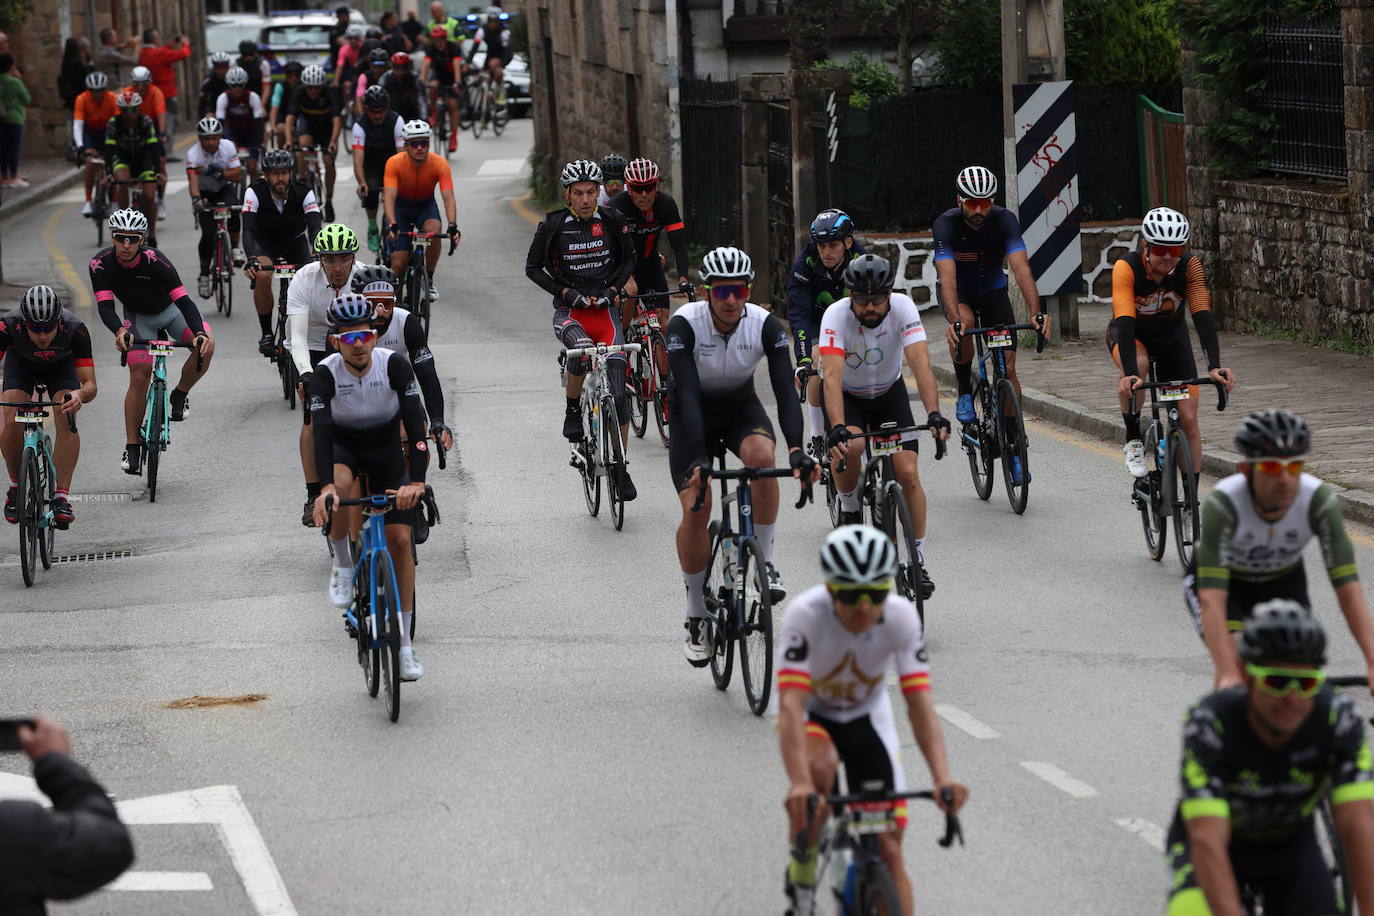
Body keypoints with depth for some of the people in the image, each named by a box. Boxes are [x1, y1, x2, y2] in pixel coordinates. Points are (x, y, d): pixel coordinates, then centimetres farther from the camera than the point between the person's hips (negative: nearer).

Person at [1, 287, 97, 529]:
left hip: (60, 364, 0)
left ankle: (61, 497, -20)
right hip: (21, 362, 0)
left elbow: (90, 384, -34)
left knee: (66, 420, -25)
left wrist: (79, 395, -58)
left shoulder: (75, 329, -37)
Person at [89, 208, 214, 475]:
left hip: (170, 310, -1)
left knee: (206, 345, -28)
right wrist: (119, 331, -53)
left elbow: (183, 300, -36)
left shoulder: (154, 261, -33)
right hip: (137, 317, 1)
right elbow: (105, 306, -32)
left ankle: (179, 395, -3)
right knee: (140, 376, -14)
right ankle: (132, 447, -4)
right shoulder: (101, 264, -26)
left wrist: (199, 333, -53)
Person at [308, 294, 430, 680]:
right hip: (343, 446, -1)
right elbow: (321, 430, -34)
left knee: (400, 539, -9)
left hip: (387, 448, 1)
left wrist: (416, 480, -45)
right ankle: (343, 565, -11)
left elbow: (415, 422, -31)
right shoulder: (326, 373, -25)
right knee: (342, 485, -38)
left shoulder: (394, 365, -24)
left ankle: (404, 643, 0)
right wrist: (326, 487, -50)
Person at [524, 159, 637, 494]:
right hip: (569, 313, -2)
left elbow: (629, 259, 10)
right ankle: (573, 410, -10)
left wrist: (613, 288, -6)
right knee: (583, 348, -37)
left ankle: (620, 467, 5)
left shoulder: (613, 221, -2)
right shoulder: (553, 225, -7)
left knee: (618, 390, -8)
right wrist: (566, 292, -12)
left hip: (605, 310, 2)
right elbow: (533, 268, 0)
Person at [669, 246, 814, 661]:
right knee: (696, 509, -17)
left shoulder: (765, 325, -22)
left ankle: (765, 562, -15)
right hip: (695, 415, -1)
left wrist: (797, 449, -44)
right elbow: (687, 394, -36)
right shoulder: (685, 324, -28)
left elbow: (786, 390, -28)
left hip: (741, 408, 1)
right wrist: (698, 460, -47)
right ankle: (696, 615, 1)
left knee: (762, 456, -33)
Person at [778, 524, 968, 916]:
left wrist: (943, 779, -46)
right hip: (811, 715, -2)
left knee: (888, 851, -7)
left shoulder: (901, 616, -27)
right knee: (819, 768, -37)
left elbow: (920, 702, -31)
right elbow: (791, 704, -41)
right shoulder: (806, 613, -33)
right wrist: (799, 784, -55)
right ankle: (802, 867, -13)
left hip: (866, 718, 2)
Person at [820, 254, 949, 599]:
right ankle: (849, 511, -2)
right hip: (848, 395, -1)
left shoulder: (903, 308, -27)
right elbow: (832, 376, -40)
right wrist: (837, 427, -55)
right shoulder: (836, 315, -31)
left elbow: (921, 364, -36)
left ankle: (918, 561, -1)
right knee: (849, 447, -32)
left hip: (889, 393, 1)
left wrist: (934, 414, -51)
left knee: (908, 473, -13)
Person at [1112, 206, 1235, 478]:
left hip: (1171, 336, 2)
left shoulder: (1189, 266, -26)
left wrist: (1215, 366, -46)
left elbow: (1203, 317, -32)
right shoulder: (1127, 267, -32)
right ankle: (1133, 441, -18)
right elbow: (1125, 321, -42)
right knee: (1138, 364, -38)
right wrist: (1130, 374, -55)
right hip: (1131, 334, -2)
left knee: (1188, 420, -7)